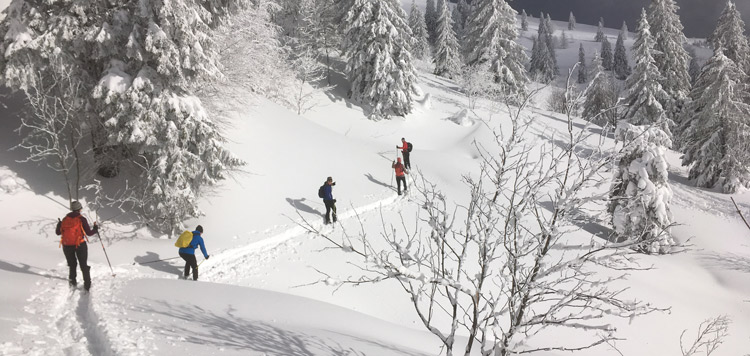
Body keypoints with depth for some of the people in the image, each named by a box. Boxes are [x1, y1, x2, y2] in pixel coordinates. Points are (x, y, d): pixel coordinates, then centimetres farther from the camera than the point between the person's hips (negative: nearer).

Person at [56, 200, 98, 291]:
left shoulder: (65, 219, 1)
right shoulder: (81, 219, -10)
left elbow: (58, 232, 10)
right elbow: (89, 233, -9)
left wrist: (59, 224, 30)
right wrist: (95, 228, 11)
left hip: (67, 246, 3)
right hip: (80, 245, -3)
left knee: (72, 265, 23)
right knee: (84, 265, 9)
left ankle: (72, 281, 27)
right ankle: (87, 284, 9)